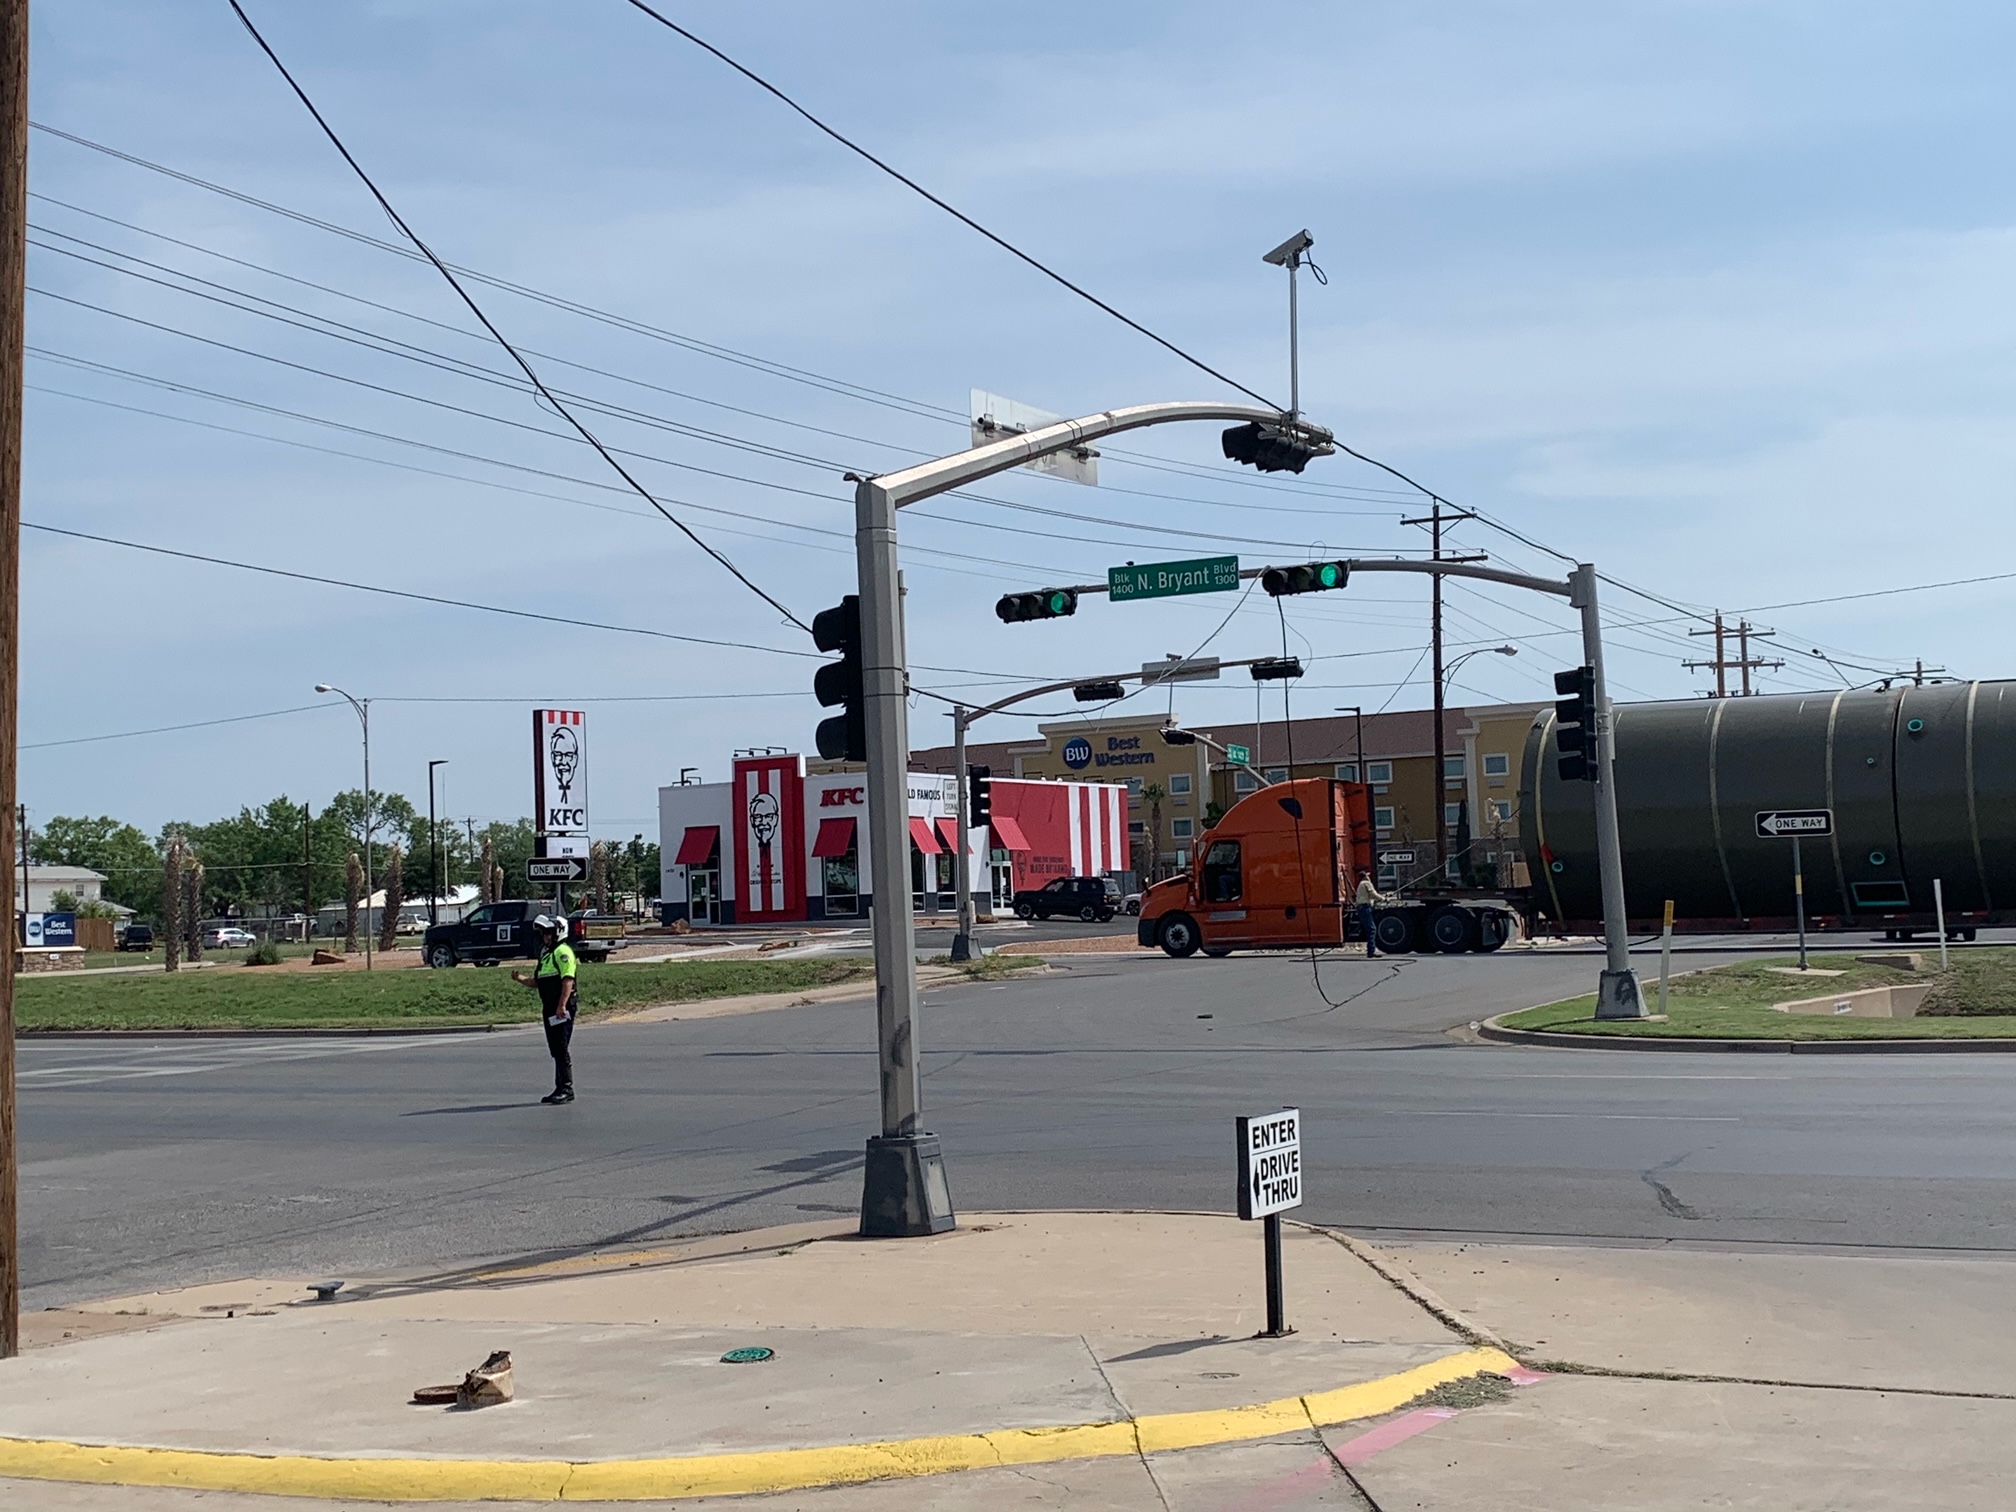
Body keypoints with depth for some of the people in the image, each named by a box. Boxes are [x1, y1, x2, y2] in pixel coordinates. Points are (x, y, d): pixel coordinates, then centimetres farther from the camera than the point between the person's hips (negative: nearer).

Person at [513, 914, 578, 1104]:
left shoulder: (562, 952, -10)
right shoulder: (546, 953, 21)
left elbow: (568, 980, -19)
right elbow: (538, 982, 25)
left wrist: (561, 1006, -26)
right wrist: (522, 979, 7)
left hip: (562, 1009, -10)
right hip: (549, 1008, 10)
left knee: (561, 1049, -10)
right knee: (556, 1050, 12)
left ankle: (567, 1088, -7)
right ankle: (560, 1088, 16)